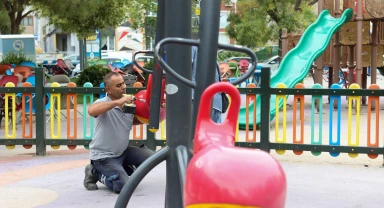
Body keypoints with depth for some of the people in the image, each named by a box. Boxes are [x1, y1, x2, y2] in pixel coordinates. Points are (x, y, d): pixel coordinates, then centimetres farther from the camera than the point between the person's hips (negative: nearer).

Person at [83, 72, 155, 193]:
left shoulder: (129, 102, -2)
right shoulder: (103, 103, -19)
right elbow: (91, 111, -42)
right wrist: (117, 102, -42)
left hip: (123, 151, 7)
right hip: (103, 156, -7)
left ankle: (119, 170, 12)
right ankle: (96, 173, 8)